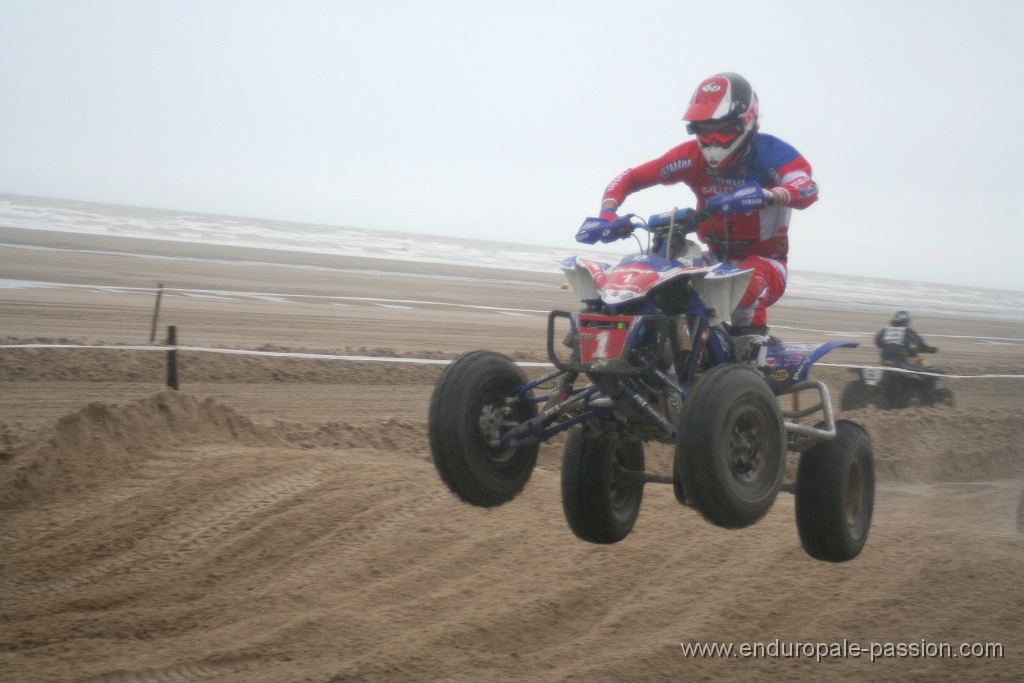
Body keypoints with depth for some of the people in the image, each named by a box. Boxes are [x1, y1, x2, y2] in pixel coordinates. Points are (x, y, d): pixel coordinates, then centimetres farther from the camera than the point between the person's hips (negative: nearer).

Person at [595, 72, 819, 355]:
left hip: (764, 260, -5)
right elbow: (630, 178, -3)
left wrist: (766, 195, -59)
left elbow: (808, 189, -38)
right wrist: (607, 213, -23)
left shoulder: (769, 152, -19)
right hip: (716, 258, 5)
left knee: (748, 283, -39)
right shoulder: (692, 155, -5)